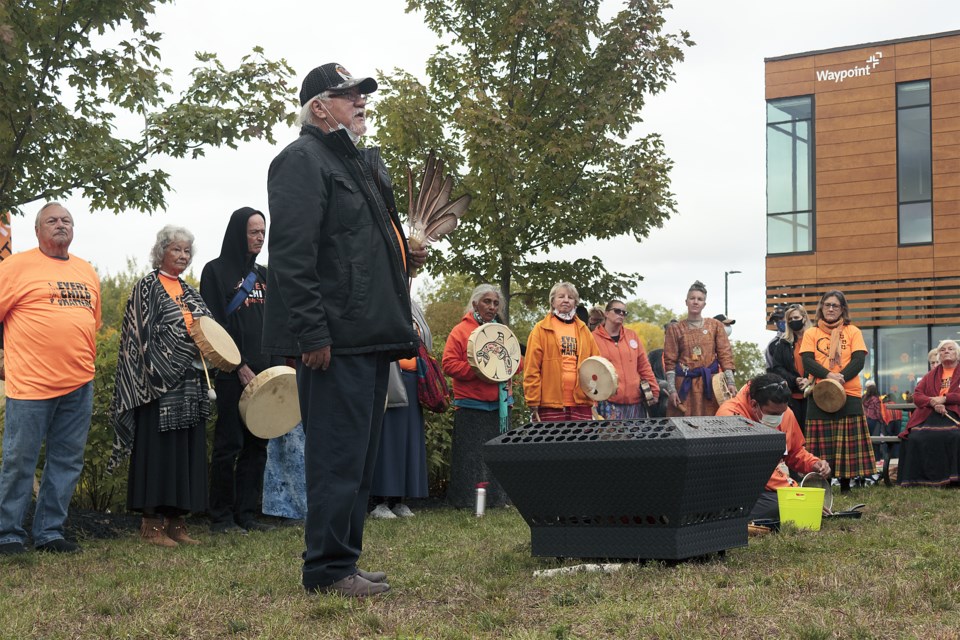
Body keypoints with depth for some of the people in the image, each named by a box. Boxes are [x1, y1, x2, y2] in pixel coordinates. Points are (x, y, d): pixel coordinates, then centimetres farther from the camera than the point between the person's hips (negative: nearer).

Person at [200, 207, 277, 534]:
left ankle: (247, 513, 11)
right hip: (232, 374, -6)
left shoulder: (263, 274, 18)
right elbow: (215, 323, -9)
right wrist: (238, 366, -15)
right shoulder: (216, 271, -1)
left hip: (264, 371, 6)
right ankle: (221, 517, 3)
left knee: (256, 445, 6)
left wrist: (279, 366, 7)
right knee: (229, 445, -4)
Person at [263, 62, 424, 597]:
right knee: (338, 456, -7)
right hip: (338, 341, -10)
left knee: (360, 457, 14)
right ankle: (328, 570, 1)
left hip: (373, 337, 10)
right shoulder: (302, 160, -7)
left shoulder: (366, 162, 23)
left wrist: (405, 258, 12)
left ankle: (345, 562, 22)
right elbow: (293, 255, -17)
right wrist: (312, 334, -22)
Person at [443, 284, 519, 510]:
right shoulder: (461, 331, -1)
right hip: (471, 405, -5)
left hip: (500, 405, 5)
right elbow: (449, 364, -9)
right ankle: (467, 500, 1)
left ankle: (496, 498, 12)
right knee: (473, 455, -5)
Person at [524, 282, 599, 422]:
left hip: (581, 403, 4)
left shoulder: (583, 330, 18)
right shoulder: (541, 329, 4)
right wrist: (533, 404, -8)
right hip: (550, 405, -4)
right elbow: (531, 368, -2)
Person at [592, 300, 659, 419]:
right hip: (609, 404, -4)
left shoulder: (632, 335, 13)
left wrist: (654, 390, 12)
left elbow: (644, 366, 16)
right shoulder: (594, 338, 1)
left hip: (636, 401, 4)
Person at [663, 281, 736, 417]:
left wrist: (730, 382, -7)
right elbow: (670, 361, 3)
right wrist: (671, 389, -6)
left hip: (710, 383, 1)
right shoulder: (675, 329, 6)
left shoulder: (715, 325, 8)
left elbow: (725, 355, 4)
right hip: (685, 384, -1)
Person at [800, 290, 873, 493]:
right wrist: (828, 376, -19)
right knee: (822, 444, -2)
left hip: (848, 394, 0)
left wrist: (840, 378, -17)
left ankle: (845, 487, 5)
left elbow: (859, 360, -2)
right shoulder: (811, 333, 11)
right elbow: (808, 361, -2)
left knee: (848, 442, -2)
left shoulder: (853, 332, 10)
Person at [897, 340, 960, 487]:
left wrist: (944, 399, -14)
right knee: (916, 438, -28)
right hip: (930, 416, 3)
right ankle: (921, 478, -25)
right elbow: (917, 395, 13)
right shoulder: (931, 374, 25)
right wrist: (933, 403, -8)